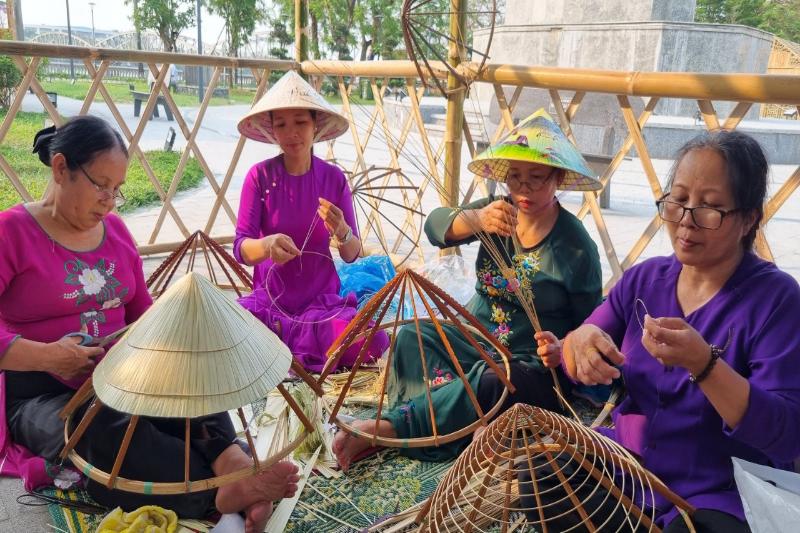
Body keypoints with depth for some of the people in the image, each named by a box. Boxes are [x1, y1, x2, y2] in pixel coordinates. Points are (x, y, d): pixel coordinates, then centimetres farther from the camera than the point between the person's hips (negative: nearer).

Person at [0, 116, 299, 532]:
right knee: (112, 432, -37)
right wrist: (43, 356, -26)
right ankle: (224, 490, -47)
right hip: (41, 395, -5)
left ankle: (232, 460, -47)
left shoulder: (115, 230, 12)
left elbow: (143, 312, 16)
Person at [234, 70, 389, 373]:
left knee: (373, 343, -26)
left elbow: (353, 254, -3)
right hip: (269, 300, -1)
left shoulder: (334, 178, -3)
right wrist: (266, 246, -36)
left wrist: (341, 231, -26)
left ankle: (277, 341, -5)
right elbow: (240, 249, -13)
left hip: (321, 301, 2)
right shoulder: (260, 175, -7)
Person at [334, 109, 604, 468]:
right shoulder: (500, 211, 0)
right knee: (412, 337, -22)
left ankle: (387, 428, -32)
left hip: (532, 365, -4)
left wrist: (562, 349, -26)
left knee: (487, 385, -36)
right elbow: (436, 227, -18)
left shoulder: (577, 247, -9)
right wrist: (476, 220, -40)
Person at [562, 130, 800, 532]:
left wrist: (703, 363, -33)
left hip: (719, 499, -4)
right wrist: (581, 341, -18)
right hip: (624, 466, 4)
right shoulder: (643, 278, 3)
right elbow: (574, 364, 6)